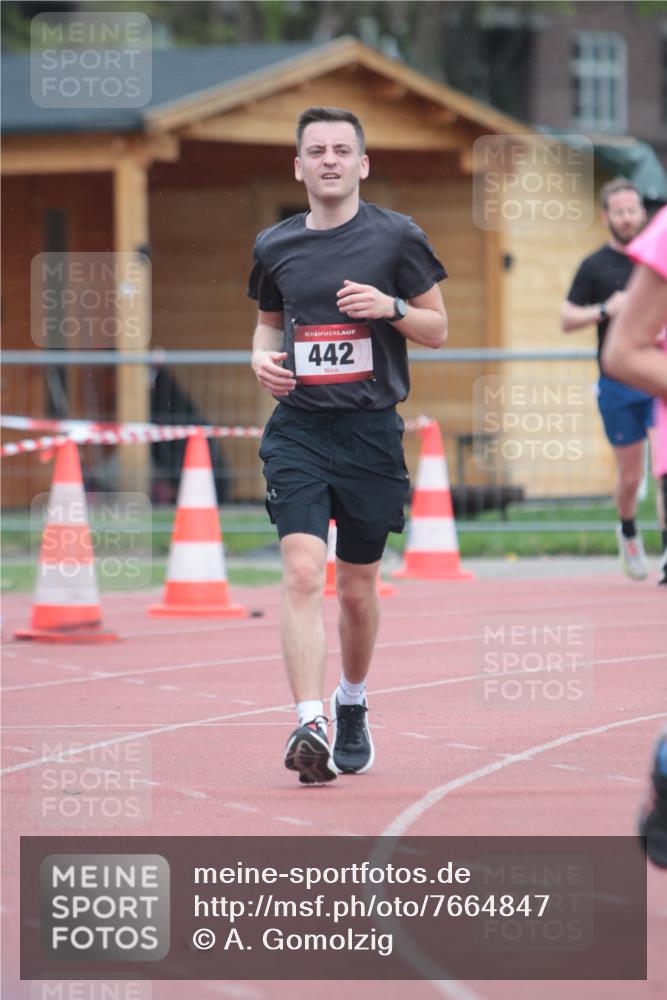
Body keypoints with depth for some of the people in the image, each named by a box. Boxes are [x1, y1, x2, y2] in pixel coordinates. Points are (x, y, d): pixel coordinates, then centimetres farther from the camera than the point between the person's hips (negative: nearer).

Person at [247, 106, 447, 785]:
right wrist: (262, 356, 1)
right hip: (297, 429, 1)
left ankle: (352, 704, 35)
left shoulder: (395, 237, 0)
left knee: (357, 589, 10)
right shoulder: (275, 246, 7)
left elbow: (438, 330, 5)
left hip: (371, 430, 0)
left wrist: (392, 307, -14)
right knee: (302, 574, -17)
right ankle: (309, 726, -23)